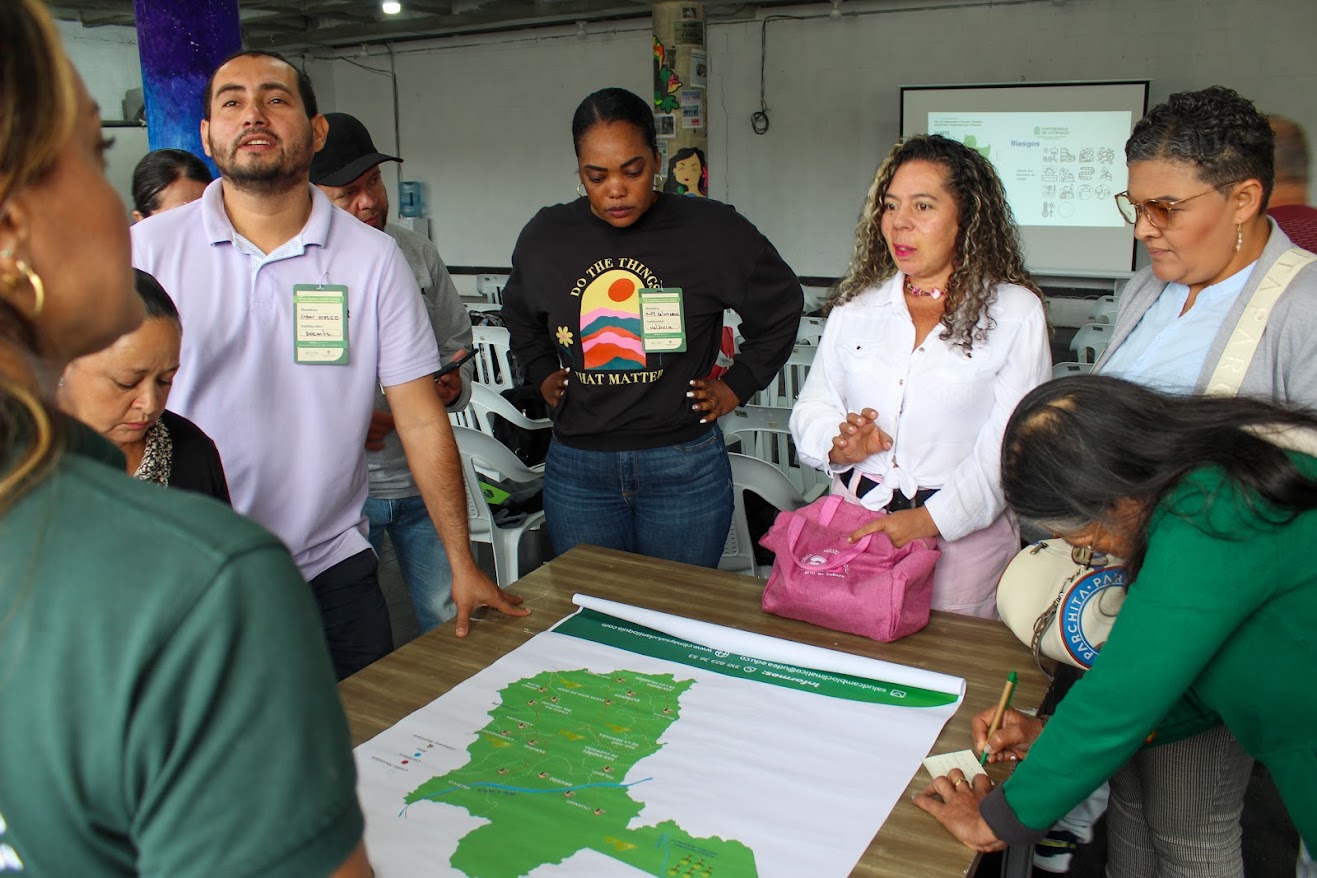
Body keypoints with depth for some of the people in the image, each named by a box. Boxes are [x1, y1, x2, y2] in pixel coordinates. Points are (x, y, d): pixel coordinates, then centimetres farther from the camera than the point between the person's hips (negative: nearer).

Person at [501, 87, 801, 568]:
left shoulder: (713, 230, -6)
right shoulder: (545, 236, 3)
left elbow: (780, 309, 8)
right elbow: (519, 314, 25)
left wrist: (737, 385, 4)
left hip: (685, 466, -2)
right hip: (577, 469, 3)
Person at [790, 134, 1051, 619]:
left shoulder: (1015, 312, -5)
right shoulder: (855, 305, 8)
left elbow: (1011, 445, -12)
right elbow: (811, 409, 7)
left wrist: (931, 519, -21)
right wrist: (840, 446, -14)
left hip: (961, 534, -3)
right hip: (851, 524, 3)